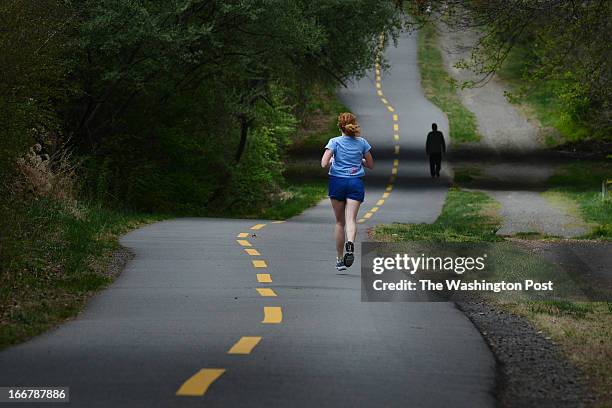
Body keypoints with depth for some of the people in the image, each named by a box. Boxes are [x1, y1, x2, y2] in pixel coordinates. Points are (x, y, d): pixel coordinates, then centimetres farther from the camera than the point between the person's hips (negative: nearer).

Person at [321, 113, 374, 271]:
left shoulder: (334, 142, -4)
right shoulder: (362, 142, 4)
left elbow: (324, 164, -13)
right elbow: (371, 165, 12)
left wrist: (331, 162, 9)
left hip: (337, 182, -1)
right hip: (356, 183, 1)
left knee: (340, 222, 10)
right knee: (351, 219, -9)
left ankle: (340, 259, 14)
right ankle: (350, 243, -41)